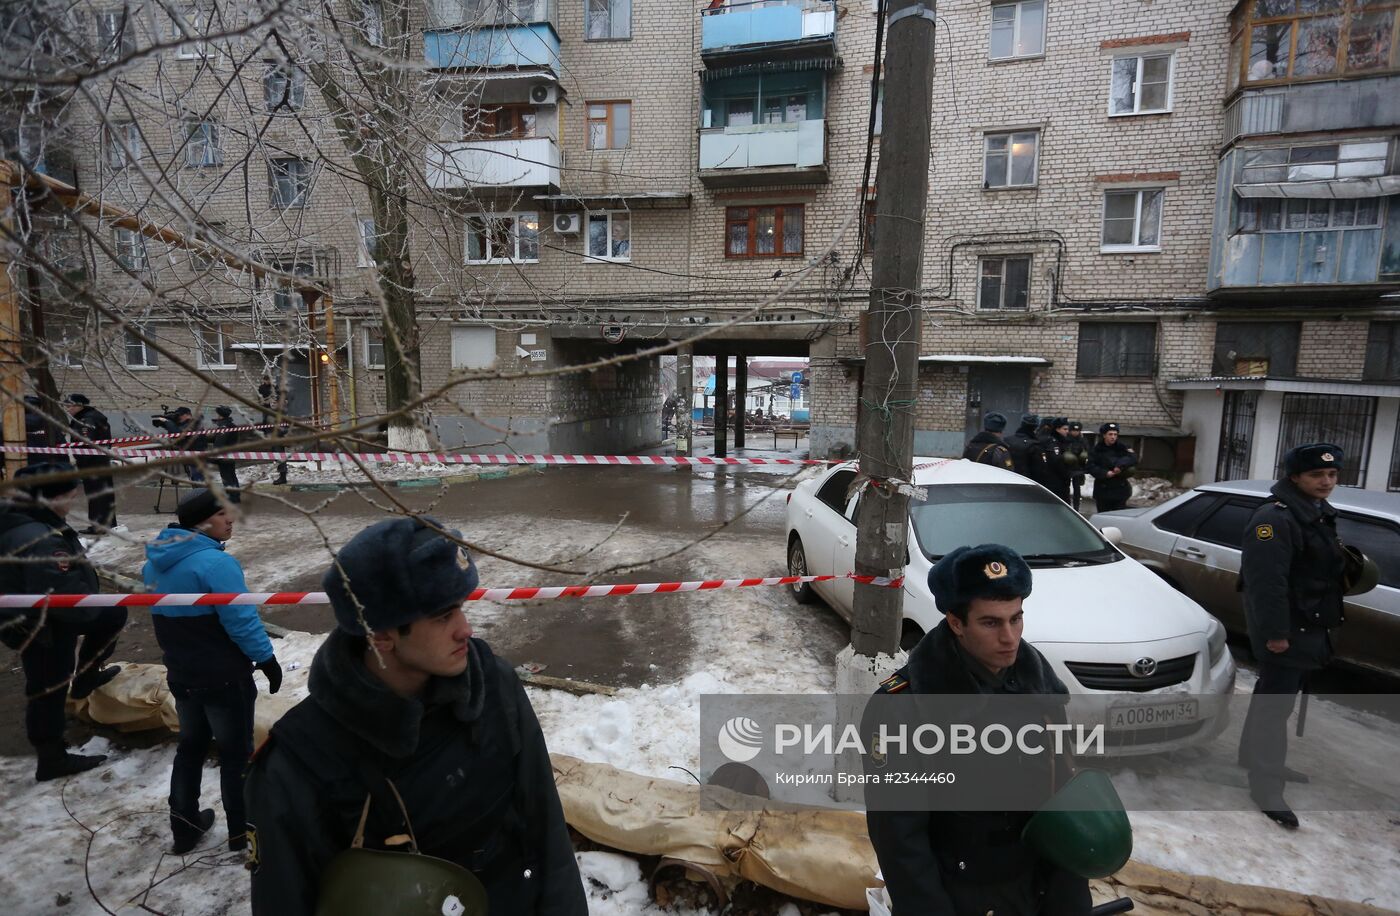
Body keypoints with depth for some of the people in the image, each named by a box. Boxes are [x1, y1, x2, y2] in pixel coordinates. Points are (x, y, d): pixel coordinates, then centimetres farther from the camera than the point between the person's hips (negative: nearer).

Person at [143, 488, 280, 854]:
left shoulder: (155, 563, 3)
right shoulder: (214, 562, -26)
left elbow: (165, 616, 14)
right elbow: (241, 620, -26)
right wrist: (267, 659, -15)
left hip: (182, 675, 8)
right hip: (225, 678, -8)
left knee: (191, 745, 24)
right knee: (236, 752, 9)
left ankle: (184, 826, 36)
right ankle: (242, 831, 23)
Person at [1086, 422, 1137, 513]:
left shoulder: (1121, 448, 2)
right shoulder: (1096, 450, -2)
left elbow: (1133, 458, -13)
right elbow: (1091, 467, -9)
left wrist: (1121, 465, -27)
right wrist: (1105, 473, -22)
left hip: (1120, 490, 1)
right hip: (1102, 490, -1)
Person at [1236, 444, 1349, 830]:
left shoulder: (1319, 514, 12)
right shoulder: (1275, 518, -21)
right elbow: (1266, 582, -27)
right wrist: (1274, 633, -28)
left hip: (1309, 628, 10)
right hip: (1284, 631, -10)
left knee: (1274, 697, 21)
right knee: (1275, 704, -5)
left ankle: (1254, 756, 37)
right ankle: (1266, 787, 3)